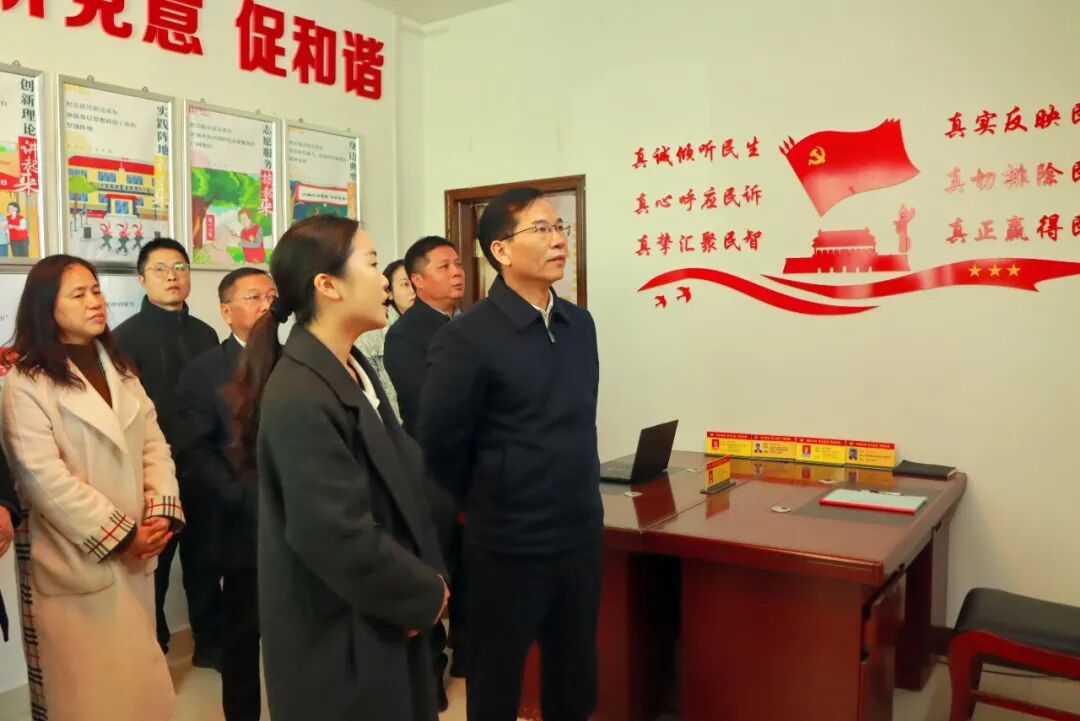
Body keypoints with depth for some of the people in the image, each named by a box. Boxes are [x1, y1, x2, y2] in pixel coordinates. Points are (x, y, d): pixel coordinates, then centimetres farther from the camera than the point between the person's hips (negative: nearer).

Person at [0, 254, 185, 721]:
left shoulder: (118, 368, 12)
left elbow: (154, 444, 7)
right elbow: (44, 478, -16)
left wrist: (160, 513, -8)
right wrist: (119, 534, -14)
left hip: (134, 551, 6)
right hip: (76, 560, -6)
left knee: (137, 680, 14)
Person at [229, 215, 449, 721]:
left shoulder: (354, 369, 5)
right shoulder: (302, 399, -25)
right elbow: (341, 540, -27)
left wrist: (427, 574, -2)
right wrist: (427, 592, -13)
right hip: (339, 640, -8)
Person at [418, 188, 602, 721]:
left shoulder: (579, 324, 5)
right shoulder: (467, 337, -15)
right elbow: (438, 443, -11)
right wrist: (487, 504, 2)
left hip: (582, 537, 5)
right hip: (509, 546, -5)